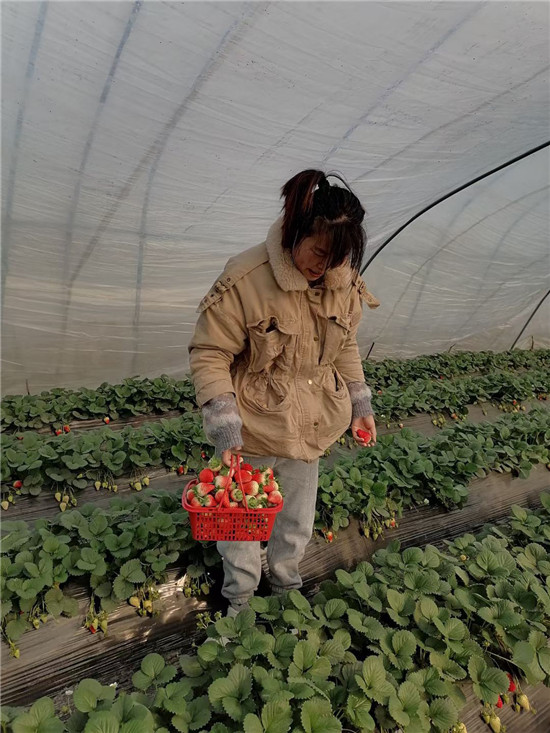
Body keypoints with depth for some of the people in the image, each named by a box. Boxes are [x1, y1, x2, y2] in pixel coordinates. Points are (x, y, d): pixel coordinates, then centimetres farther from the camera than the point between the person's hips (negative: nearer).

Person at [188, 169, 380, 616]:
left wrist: (360, 404, 7)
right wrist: (224, 427, -22)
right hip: (254, 428, -4)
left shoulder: (345, 282, -4)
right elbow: (209, 355, -17)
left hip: (311, 427, 5)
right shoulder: (246, 279, -23)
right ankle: (239, 603, 43)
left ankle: (287, 588, 51)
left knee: (297, 520, 23)